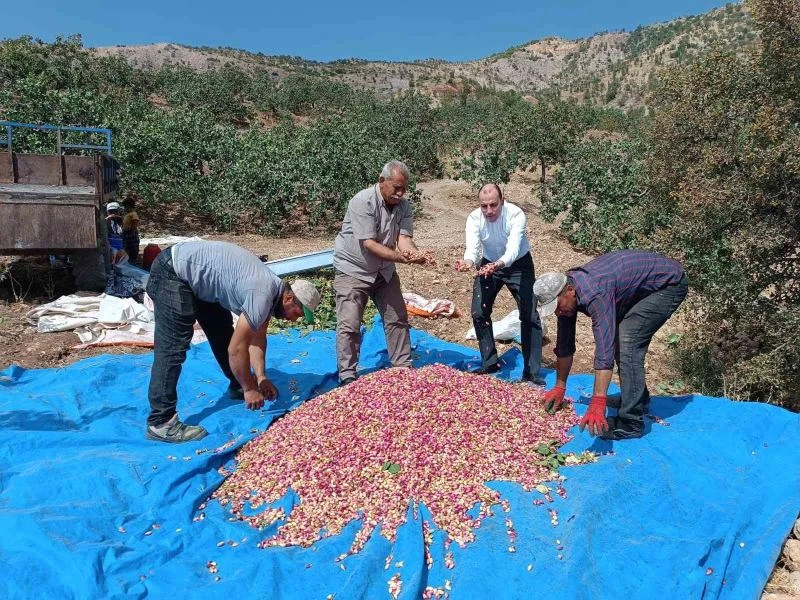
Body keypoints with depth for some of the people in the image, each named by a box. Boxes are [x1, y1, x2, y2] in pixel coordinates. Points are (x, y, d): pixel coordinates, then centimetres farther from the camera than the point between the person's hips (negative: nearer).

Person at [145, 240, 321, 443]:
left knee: (223, 332, 17)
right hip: (171, 273, -10)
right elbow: (236, 348, -23)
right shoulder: (262, 295, -25)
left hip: (195, 278, 10)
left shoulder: (271, 290, 3)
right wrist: (250, 389, -11)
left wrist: (261, 378, 5)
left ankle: (238, 386, 33)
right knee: (173, 348, -14)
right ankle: (160, 422, -12)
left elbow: (257, 337, 12)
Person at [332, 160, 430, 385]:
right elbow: (369, 244, -27)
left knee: (397, 319, 9)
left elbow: (404, 237, -16)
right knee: (349, 325, -8)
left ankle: (403, 368, 22)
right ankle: (347, 377, 3)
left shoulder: (404, 206, -4)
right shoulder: (363, 202, -22)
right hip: (353, 270, -6)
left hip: (384, 271, 6)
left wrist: (414, 253, -40)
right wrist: (401, 257, -37)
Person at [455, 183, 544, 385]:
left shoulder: (516, 215, -30)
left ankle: (532, 372, 1)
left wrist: (499, 264, -63)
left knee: (530, 316, -8)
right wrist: (468, 262, -58)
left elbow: (513, 249, -42)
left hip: (518, 264, -3)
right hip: (489, 264, 3)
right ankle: (489, 363, 17)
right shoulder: (474, 218, -21)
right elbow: (472, 247, -34)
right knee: (479, 313, 0)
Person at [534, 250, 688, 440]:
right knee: (619, 340, 13)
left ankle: (631, 422, -12)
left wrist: (597, 405, -44)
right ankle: (638, 399, 33)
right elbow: (564, 344, 1)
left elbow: (604, 348, -41)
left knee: (628, 343, -18)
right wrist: (559, 387, 7)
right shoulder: (564, 290, -9)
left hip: (668, 282, -9)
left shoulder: (594, 293, -36)